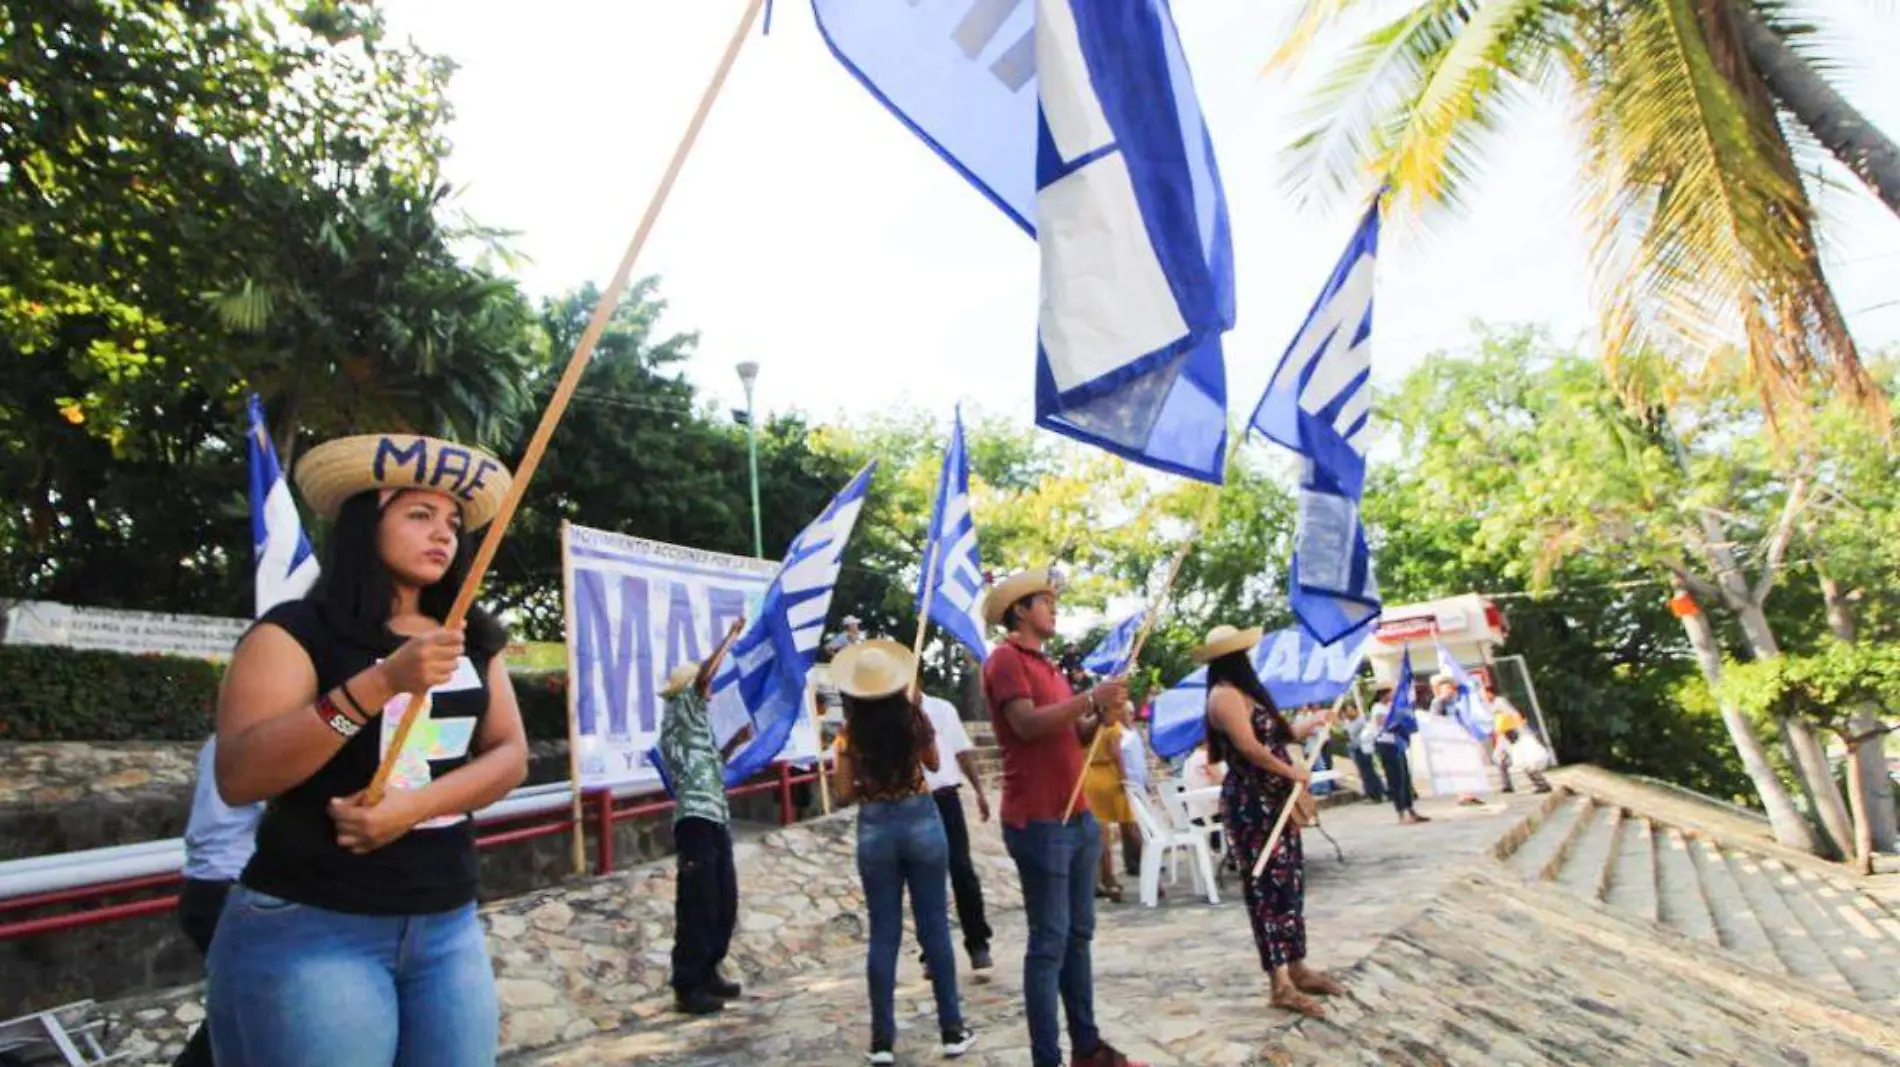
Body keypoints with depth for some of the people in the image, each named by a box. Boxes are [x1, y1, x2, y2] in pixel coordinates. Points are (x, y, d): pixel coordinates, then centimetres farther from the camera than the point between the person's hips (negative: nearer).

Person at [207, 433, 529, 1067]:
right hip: (309, 926, -4)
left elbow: (510, 755, 3)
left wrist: (415, 805, -15)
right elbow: (237, 777, -17)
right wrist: (382, 683, -27)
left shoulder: (471, 640, 10)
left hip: (449, 923, 5)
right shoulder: (296, 631, -5)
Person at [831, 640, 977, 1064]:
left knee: (883, 934, 8)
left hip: (874, 828, 0)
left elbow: (845, 793, -3)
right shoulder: (915, 718, -4)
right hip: (920, 820, 0)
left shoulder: (850, 732, -5)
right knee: (935, 927, 9)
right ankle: (952, 1030, 17)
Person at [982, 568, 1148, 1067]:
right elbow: (1027, 724, -23)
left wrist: (1101, 718, 3)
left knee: (1078, 934, 14)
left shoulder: (1048, 664, 19)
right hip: (1038, 821, -9)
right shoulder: (1004, 659, -9)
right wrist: (1091, 698, -20)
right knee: (1049, 941, -4)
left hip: (1077, 816, 9)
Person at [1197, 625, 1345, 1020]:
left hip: (1273, 801, 10)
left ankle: (1297, 968, 20)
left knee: (1290, 883, 12)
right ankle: (1281, 984, -4)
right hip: (1252, 806, -10)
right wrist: (1292, 771, -13)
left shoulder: (1243, 692, 18)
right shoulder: (1225, 695, -15)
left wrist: (1298, 731, 22)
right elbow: (1248, 747, -22)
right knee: (1268, 887, -8)